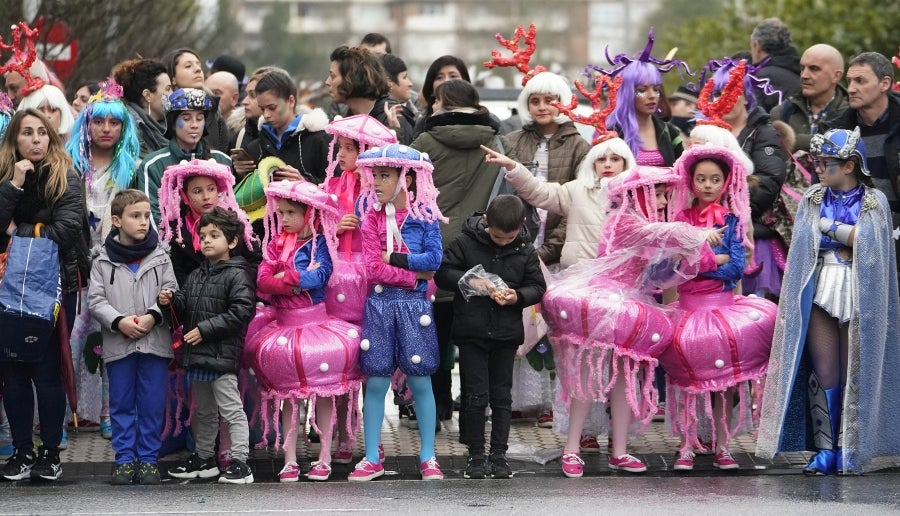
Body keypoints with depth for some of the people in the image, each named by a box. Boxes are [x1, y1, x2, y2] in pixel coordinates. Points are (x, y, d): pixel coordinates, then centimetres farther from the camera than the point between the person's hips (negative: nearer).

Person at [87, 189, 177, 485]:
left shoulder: (160, 257, 4)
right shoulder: (103, 261, 2)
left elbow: (171, 292, 1)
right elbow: (95, 300, 0)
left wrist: (152, 316, -15)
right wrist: (119, 321, -14)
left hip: (155, 342, 0)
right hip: (118, 345, 0)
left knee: (152, 404, 3)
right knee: (121, 403, 6)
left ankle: (148, 459, 12)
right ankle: (125, 459, 13)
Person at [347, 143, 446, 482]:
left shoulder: (424, 215, 0)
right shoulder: (372, 218, 2)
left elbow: (434, 258, -11)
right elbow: (375, 269, -7)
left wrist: (394, 258, -10)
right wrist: (415, 273, -10)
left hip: (414, 303, -1)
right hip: (380, 302, 1)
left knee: (420, 381, 2)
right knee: (376, 382, 3)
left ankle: (428, 457, 12)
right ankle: (372, 459, 10)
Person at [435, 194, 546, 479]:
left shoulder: (525, 250, 1)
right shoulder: (466, 242, -5)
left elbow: (537, 286, 5)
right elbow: (442, 273, -4)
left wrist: (517, 296, -15)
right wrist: (469, 281, -20)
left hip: (506, 334, 2)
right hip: (471, 331, -2)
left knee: (502, 396, 6)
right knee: (476, 396, -1)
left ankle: (499, 455, 13)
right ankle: (475, 456, 8)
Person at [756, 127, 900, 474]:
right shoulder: (813, 199, 12)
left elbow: (869, 242, -10)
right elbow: (804, 245, 2)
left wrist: (829, 228, -5)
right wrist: (847, 239, -6)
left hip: (860, 296, -2)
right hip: (820, 292, 2)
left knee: (854, 374, -1)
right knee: (824, 371, -3)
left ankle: (849, 451, 3)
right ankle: (825, 451, -1)